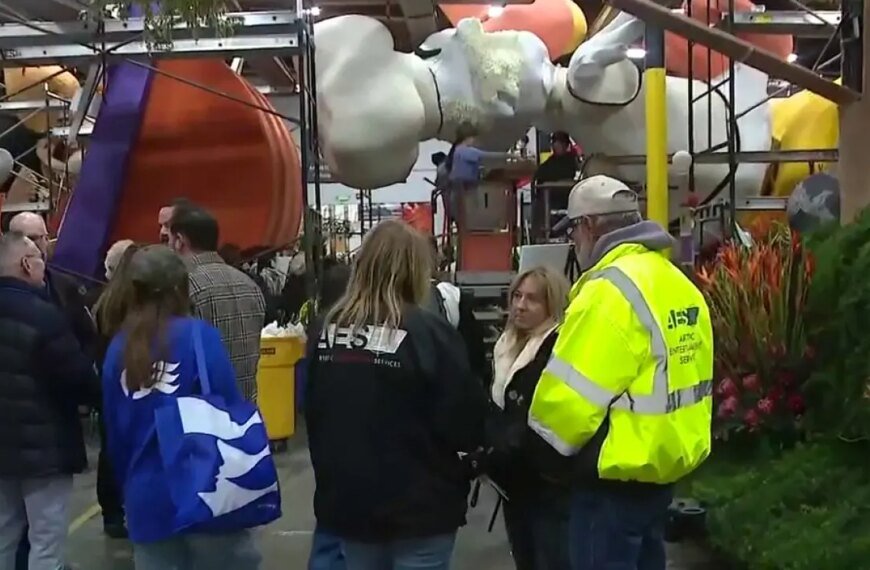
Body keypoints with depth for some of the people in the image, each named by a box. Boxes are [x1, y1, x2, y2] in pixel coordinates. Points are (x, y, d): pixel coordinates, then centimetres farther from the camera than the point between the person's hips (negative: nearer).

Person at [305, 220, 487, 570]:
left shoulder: (325, 330, -1)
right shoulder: (428, 331, -17)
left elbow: (311, 411, 11)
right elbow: (467, 423, -14)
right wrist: (472, 442, 8)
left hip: (346, 500, 5)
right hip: (418, 506, -5)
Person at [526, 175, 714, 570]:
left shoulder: (610, 290, -21)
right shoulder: (677, 282, 7)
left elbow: (570, 397, -20)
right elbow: (665, 377, 11)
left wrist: (537, 450, -3)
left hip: (617, 476, -9)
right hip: (665, 461, 9)